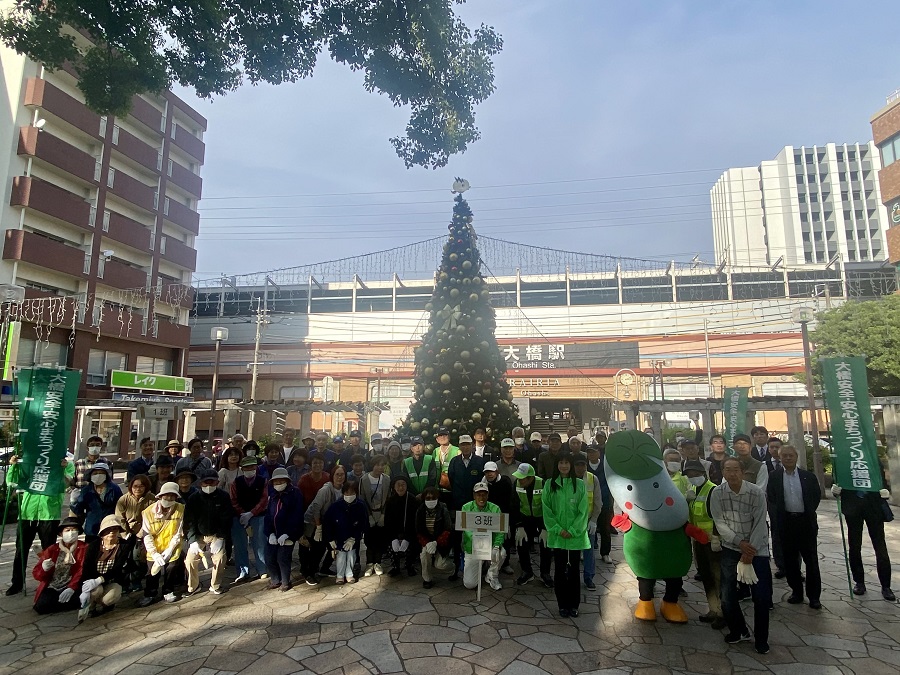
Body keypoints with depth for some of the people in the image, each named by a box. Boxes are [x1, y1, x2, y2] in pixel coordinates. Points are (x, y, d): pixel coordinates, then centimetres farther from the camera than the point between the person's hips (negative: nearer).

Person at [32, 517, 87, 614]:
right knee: (41, 607, -28)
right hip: (51, 588, 2)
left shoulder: (84, 548, 3)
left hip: (70, 587, -2)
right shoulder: (52, 549, 10)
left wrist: (71, 588, -25)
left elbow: (82, 571, -9)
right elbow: (36, 574, 7)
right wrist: (44, 568, -18)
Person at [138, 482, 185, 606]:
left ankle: (168, 592, 31)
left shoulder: (180, 509, -11)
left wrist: (169, 550, -15)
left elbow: (178, 533, -8)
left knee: (171, 571, 5)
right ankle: (150, 595, 30)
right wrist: (155, 554, -17)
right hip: (154, 551, 0)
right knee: (152, 573, 6)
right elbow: (147, 535, -10)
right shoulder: (148, 512, -11)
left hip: (172, 550, 0)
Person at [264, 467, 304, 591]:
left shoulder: (295, 493, -9)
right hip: (273, 533, 5)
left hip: (287, 534, -5)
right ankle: (275, 580, 30)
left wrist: (286, 534, -18)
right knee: (269, 558, 6)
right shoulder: (272, 494, 8)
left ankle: (285, 582, 19)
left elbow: (296, 515, -13)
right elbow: (268, 514, 5)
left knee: (283, 559, -4)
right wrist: (270, 533, -7)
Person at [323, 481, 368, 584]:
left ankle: (349, 574, 30)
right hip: (339, 538, -1)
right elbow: (326, 523, -8)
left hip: (353, 539, 1)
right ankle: (340, 575, 25)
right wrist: (330, 539, -7)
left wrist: (353, 538, -12)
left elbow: (363, 525, -8)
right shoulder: (335, 506, -18)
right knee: (340, 557, 3)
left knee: (351, 556, 8)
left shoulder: (360, 506, -15)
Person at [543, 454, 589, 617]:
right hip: (557, 535, 1)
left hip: (576, 535, 0)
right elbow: (547, 510, -1)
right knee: (560, 570, 7)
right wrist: (558, 530, -10)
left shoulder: (580, 485, -2)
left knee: (574, 570, 9)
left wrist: (572, 531, -10)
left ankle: (574, 604, 21)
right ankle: (562, 604, 19)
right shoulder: (550, 485, 0)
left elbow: (583, 511, -4)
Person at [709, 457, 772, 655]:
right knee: (727, 595, 2)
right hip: (730, 547, 1)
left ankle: (761, 639, 18)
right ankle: (739, 631, 25)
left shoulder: (757, 493, -16)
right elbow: (719, 523, -9)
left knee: (761, 596, -2)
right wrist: (740, 542, -17)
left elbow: (759, 524, -13)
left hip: (756, 548, -1)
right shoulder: (717, 493, -12)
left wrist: (750, 552, -14)